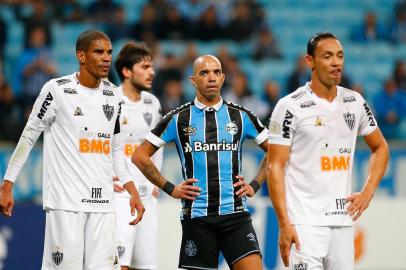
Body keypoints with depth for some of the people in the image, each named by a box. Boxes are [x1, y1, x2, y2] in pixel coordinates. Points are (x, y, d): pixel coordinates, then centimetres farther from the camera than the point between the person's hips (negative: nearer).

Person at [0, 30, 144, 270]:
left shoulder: (113, 95, 12)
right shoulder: (57, 90, -5)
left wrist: (133, 191, 14)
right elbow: (29, 137, 1)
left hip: (102, 202, 5)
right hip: (65, 201, -5)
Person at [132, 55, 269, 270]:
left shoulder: (240, 116, 7)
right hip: (196, 217, 0)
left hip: (235, 214, 0)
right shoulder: (178, 119, 3)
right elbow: (140, 156, 7)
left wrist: (255, 185, 6)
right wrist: (170, 189, 2)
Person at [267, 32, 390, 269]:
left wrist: (367, 192, 7)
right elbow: (275, 167, -8)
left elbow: (380, 147, 22)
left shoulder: (355, 102, 9)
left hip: (343, 219, 6)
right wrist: (284, 224, -14)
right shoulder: (291, 106, -7)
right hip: (305, 222, -6)